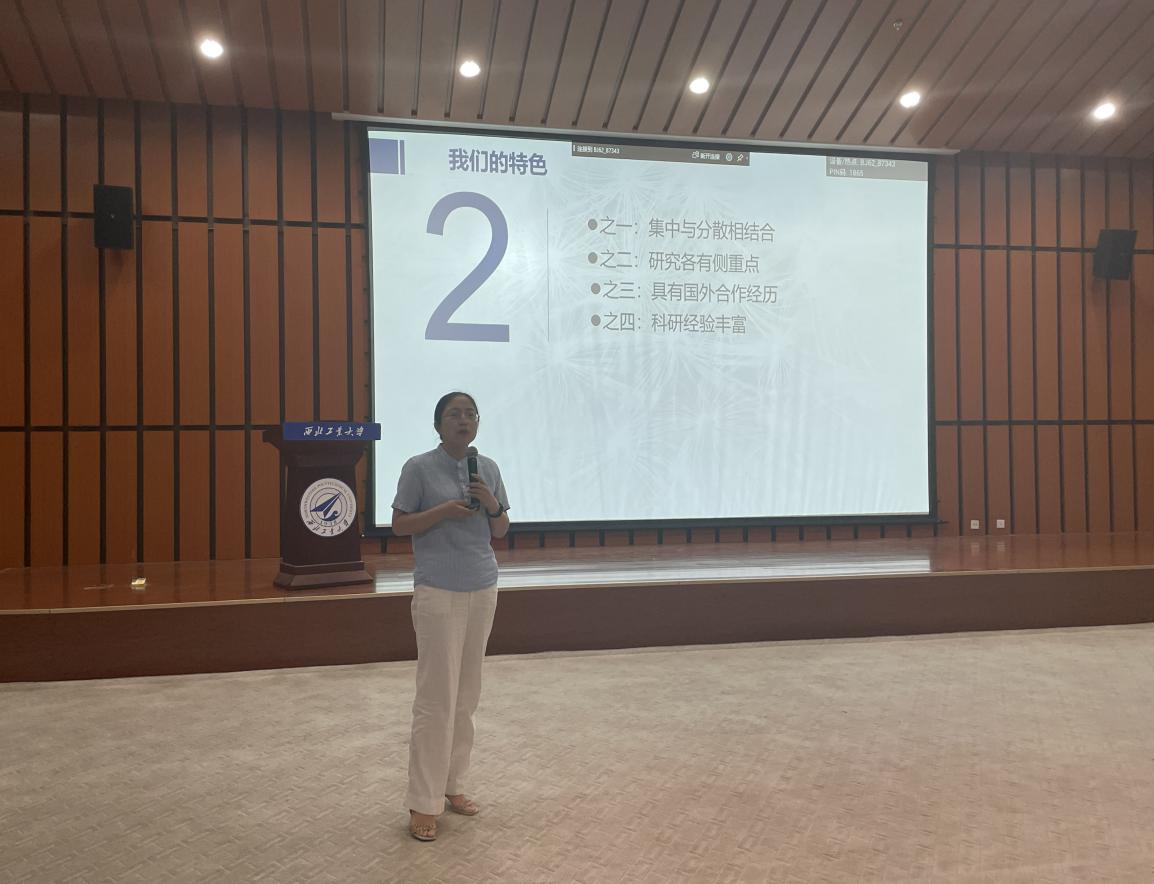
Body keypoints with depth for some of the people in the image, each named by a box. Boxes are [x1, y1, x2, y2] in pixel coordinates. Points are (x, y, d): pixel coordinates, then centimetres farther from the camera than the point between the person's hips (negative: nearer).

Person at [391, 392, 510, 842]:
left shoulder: (488, 468, 8)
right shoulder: (419, 468, -5)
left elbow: (501, 531, 12)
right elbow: (399, 524, -4)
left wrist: (493, 506, -9)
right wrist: (443, 510, -17)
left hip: (483, 589, 5)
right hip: (438, 591, -5)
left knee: (466, 694, 9)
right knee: (436, 696, -5)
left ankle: (452, 782, 22)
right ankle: (423, 801, 5)